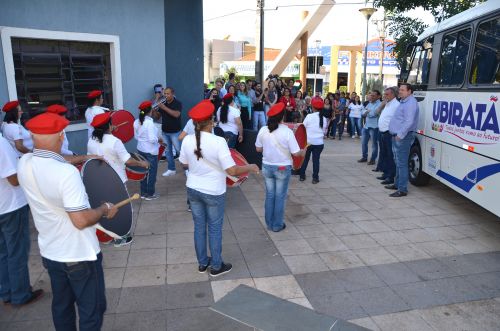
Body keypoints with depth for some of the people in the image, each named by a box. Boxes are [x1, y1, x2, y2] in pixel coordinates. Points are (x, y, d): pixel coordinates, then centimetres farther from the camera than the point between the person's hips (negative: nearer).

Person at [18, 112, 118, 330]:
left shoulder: (24, 164, -7)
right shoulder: (67, 173, -30)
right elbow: (81, 220, -29)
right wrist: (105, 209, -13)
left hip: (50, 254, 7)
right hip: (80, 256, -7)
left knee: (61, 307, 25)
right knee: (91, 311, 12)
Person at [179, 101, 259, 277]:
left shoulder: (187, 140, -8)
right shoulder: (218, 141, -23)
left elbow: (185, 164, 7)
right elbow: (232, 171, -23)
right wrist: (250, 167, -7)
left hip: (193, 189, 5)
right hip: (213, 192, -4)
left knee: (199, 226, 18)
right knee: (214, 229, 12)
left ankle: (202, 263, 34)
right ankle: (216, 266, 28)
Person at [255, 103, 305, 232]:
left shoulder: (263, 130, -7)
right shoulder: (287, 131, -17)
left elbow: (258, 149, 3)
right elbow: (296, 153, -15)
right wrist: (303, 152, 6)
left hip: (267, 166, 3)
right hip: (283, 168, -3)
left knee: (269, 195, 16)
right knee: (280, 197, 10)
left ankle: (269, 224, 26)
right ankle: (277, 225, 22)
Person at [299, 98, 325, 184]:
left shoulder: (309, 116, -11)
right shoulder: (323, 119, 1)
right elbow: (324, 131, 10)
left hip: (308, 141, -2)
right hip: (319, 142, 2)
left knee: (305, 159, 12)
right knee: (316, 160, 6)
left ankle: (302, 176, 19)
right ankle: (315, 178, 7)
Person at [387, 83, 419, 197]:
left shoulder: (411, 103, -14)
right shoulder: (403, 102, 18)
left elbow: (409, 122, -24)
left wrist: (400, 135, -23)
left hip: (403, 137, -11)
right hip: (397, 136, 11)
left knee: (402, 163, -9)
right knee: (398, 162, 19)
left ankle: (402, 190, -5)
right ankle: (397, 183, 31)